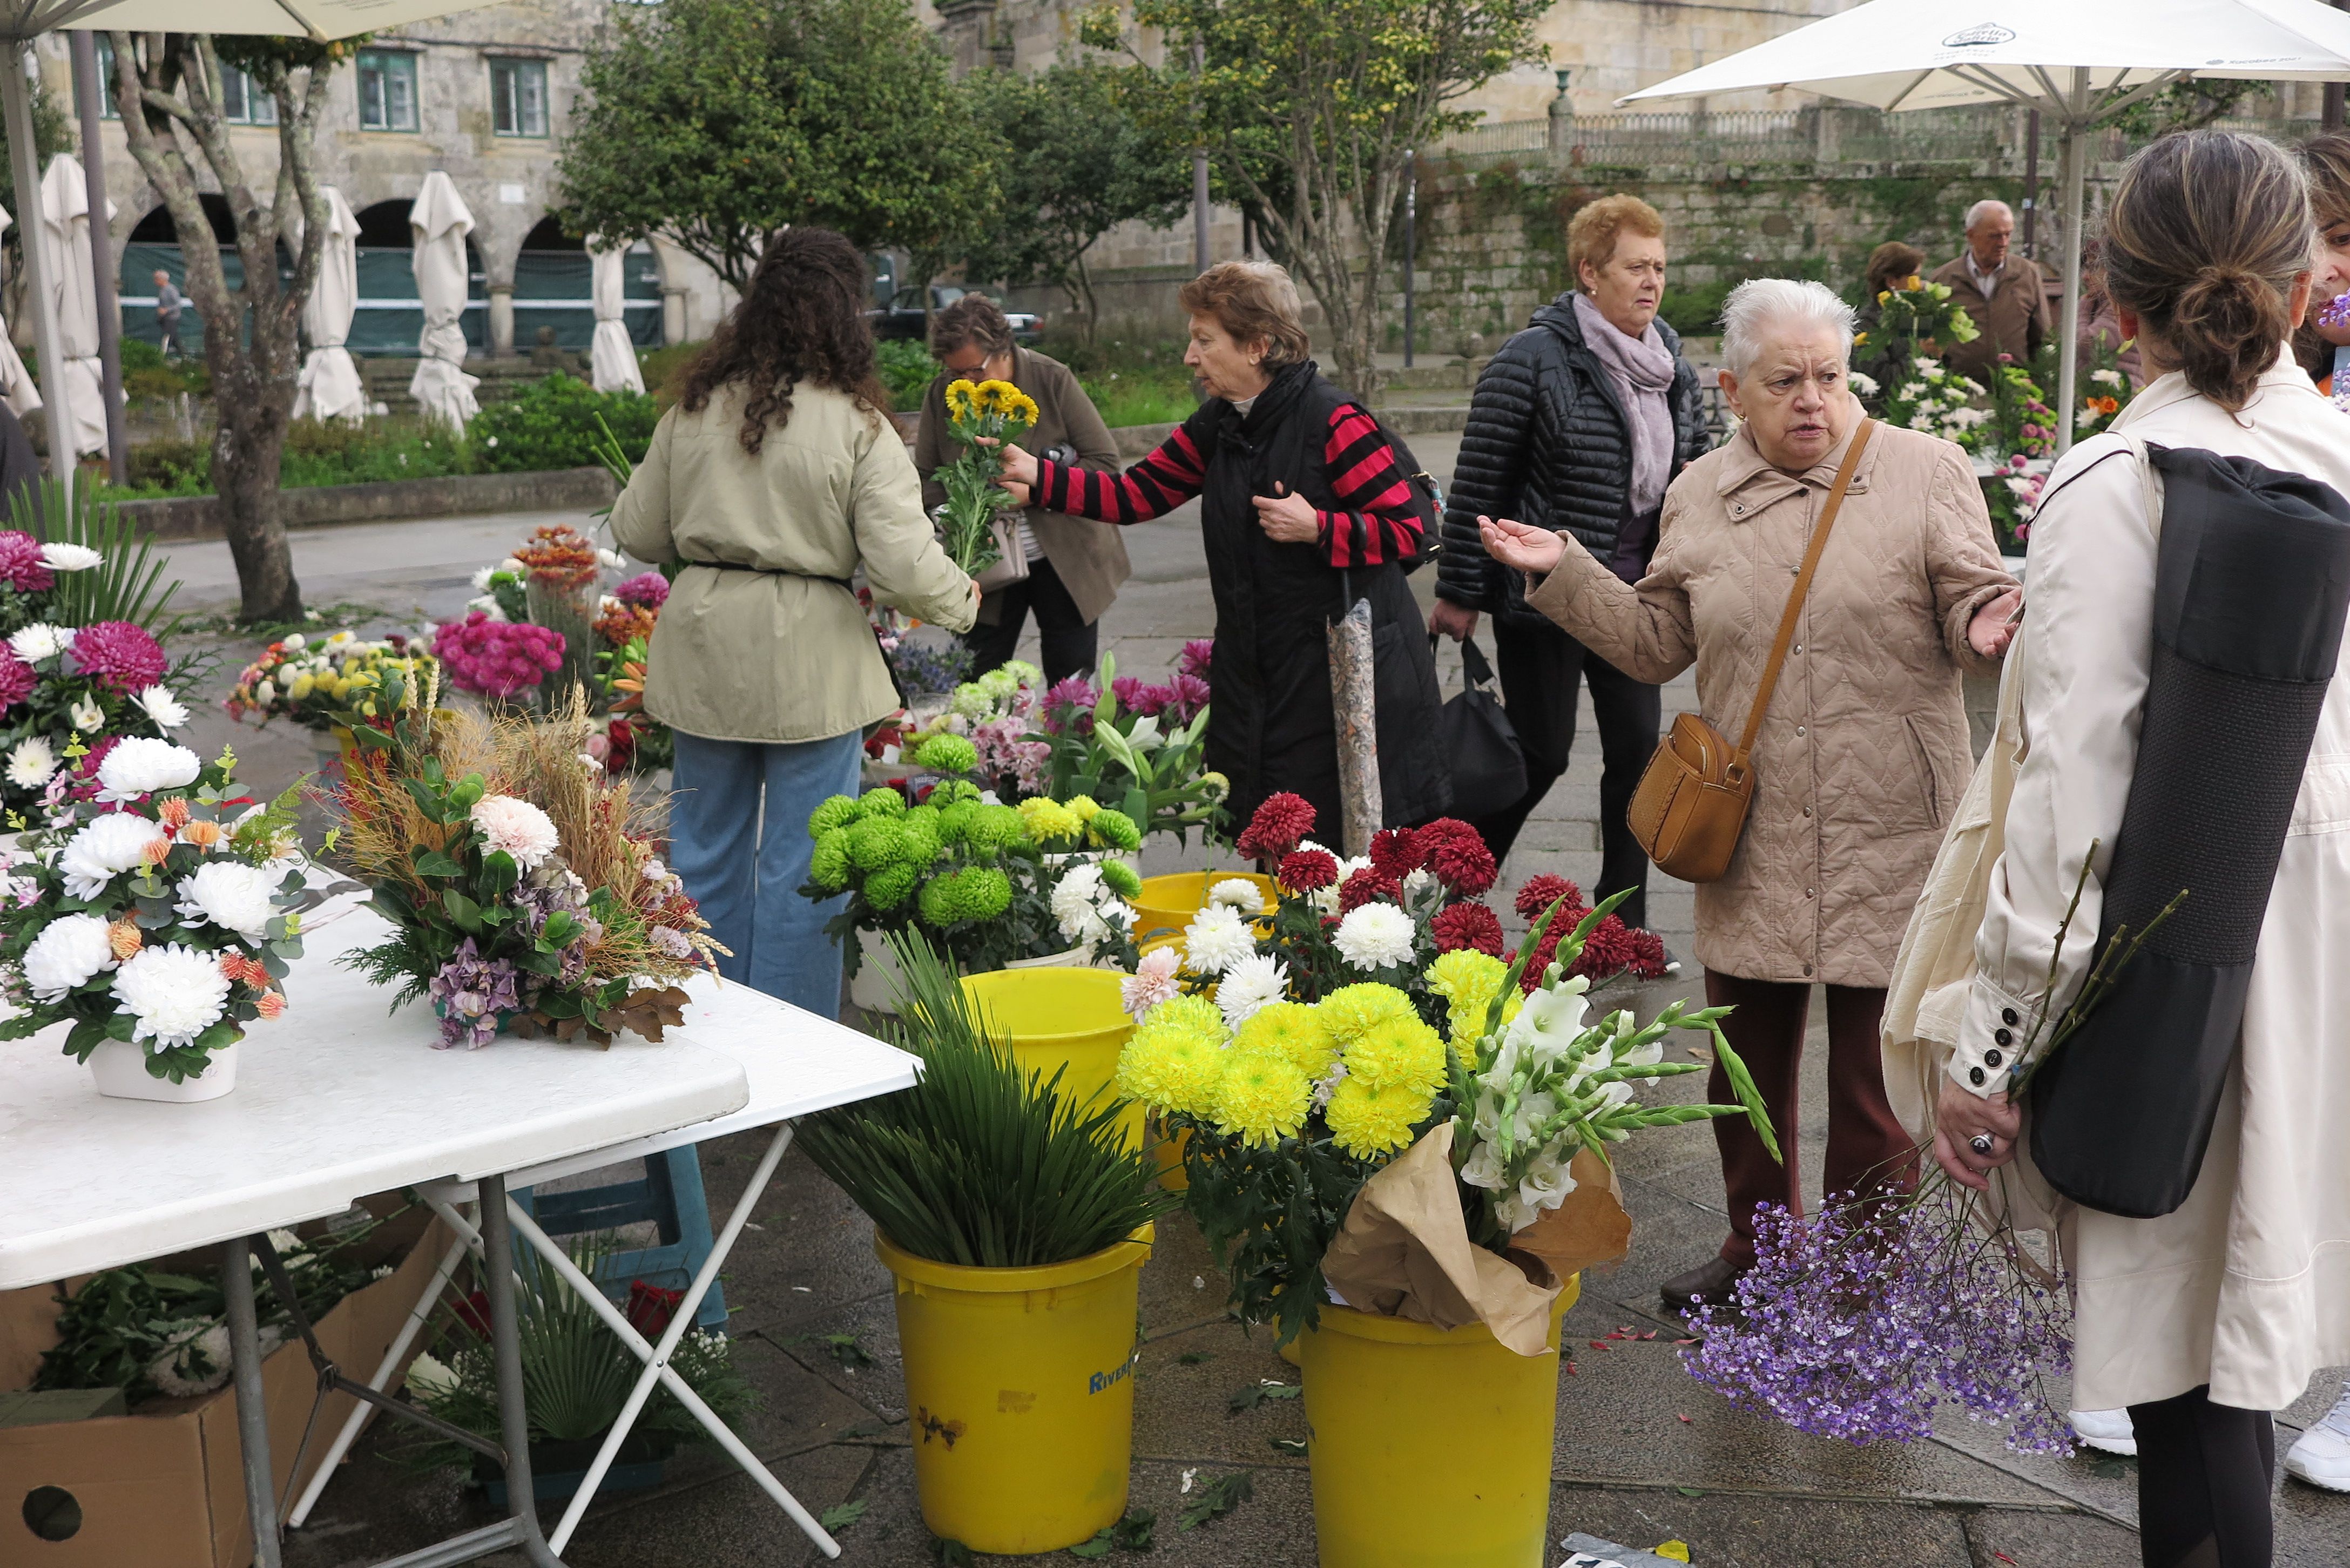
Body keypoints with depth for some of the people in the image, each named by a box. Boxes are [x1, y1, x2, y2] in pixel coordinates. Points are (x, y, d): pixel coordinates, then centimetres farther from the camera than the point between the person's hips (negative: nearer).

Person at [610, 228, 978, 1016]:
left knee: (708, 847, 17)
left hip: (705, 648, 5)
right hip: (811, 659, -4)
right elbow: (904, 564, -15)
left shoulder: (694, 409, 3)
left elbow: (638, 530, 11)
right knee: (801, 862, 6)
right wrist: (962, 600, 4)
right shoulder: (856, 424, -11)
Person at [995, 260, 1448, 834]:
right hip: (1258, 673, 7)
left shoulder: (1333, 421, -15)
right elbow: (1136, 494, 10)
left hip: (1350, 671, -7)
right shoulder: (1216, 425, 9)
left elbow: (1409, 529, -14)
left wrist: (1317, 528, -22)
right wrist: (1039, 478, 3)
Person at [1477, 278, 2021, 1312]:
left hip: (1886, 844, -3)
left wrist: (1992, 624, -27)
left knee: (1874, 1078, 4)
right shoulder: (1700, 495, 9)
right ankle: (1756, 1248, 37)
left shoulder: (1926, 472, -3)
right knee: (1746, 1064, 15)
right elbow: (1660, 643, 14)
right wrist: (1563, 570, 7)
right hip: (1752, 846, 4)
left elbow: (1973, 609, -4)